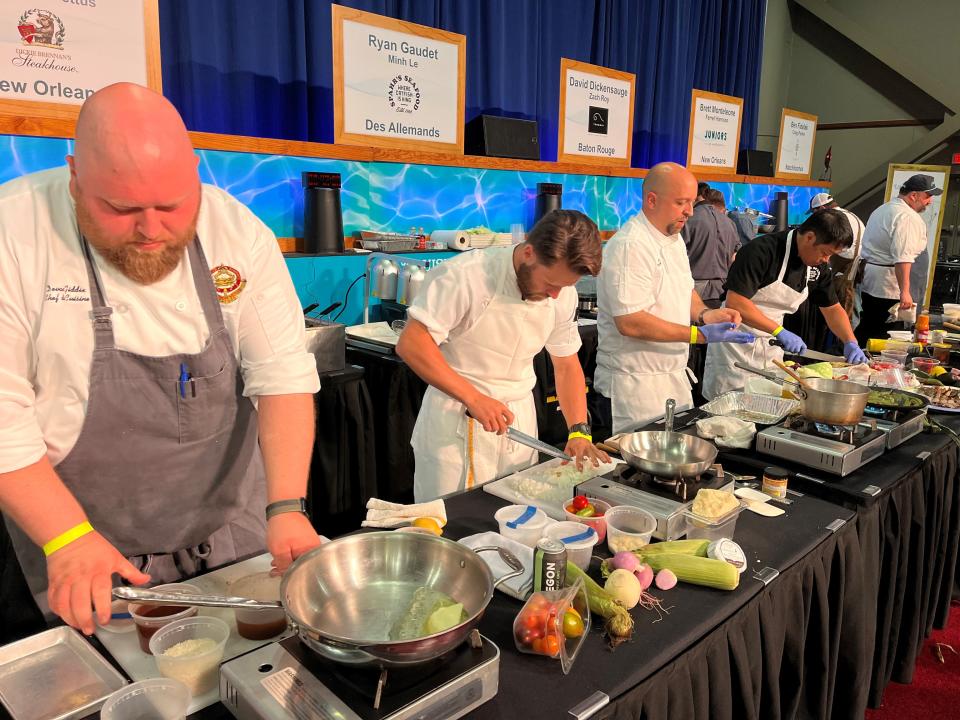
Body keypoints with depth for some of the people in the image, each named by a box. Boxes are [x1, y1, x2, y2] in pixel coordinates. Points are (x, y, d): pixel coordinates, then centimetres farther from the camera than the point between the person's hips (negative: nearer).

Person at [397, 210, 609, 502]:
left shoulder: (563, 293, -2)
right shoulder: (466, 276, -22)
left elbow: (567, 365, 8)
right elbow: (410, 344, -24)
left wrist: (579, 431, -4)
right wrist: (473, 398, -30)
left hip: (518, 418, 6)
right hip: (457, 420, -5)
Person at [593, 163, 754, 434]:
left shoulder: (674, 238, 11)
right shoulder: (629, 246, -20)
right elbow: (630, 322, -27)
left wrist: (705, 314, 1)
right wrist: (700, 335, -24)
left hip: (674, 377, 9)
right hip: (634, 385, -9)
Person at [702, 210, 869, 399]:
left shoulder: (819, 266, 2)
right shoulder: (763, 251, -22)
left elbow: (832, 308, 15)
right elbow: (734, 303, -29)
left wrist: (851, 343, -1)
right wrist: (780, 332, -30)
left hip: (771, 345, 7)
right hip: (735, 342, -7)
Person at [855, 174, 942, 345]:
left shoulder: (882, 209, 17)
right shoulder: (908, 217, -16)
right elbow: (902, 258, -26)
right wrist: (905, 291, -30)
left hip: (868, 282, 10)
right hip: (888, 286, -10)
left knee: (866, 330, 15)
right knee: (888, 338, -5)